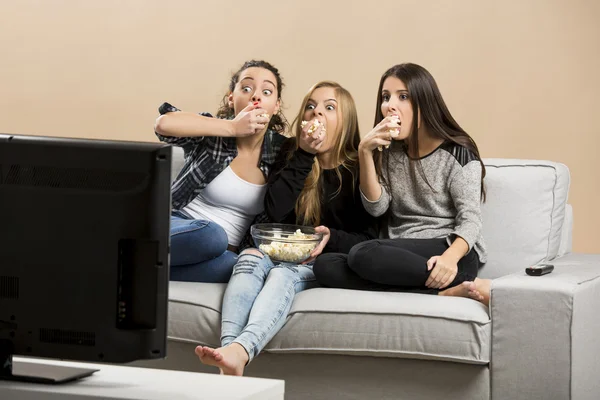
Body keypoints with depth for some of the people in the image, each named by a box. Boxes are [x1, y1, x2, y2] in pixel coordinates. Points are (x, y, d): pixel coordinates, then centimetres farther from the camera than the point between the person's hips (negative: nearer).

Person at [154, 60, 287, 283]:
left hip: (223, 254, 3)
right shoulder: (211, 133, -4)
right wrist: (232, 127, -23)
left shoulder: (282, 150, 6)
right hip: (179, 229, -3)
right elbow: (164, 123, -24)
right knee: (210, 235, -39)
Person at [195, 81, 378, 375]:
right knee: (250, 257, -32)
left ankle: (239, 352, -65)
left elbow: (368, 240, 0)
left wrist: (332, 238, -20)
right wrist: (304, 154, -10)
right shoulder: (290, 155, 13)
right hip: (280, 252, 3)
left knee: (283, 274, -36)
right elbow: (276, 210, -5)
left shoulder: (358, 170, 5)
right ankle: (228, 360, -58)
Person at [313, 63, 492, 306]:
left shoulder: (457, 153, -2)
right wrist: (365, 153, -10)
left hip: (451, 251, -6)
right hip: (401, 257, 7)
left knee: (363, 255, -32)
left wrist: (451, 257, -31)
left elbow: (470, 220, -9)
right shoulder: (388, 152, 14)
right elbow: (376, 208, 3)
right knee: (325, 266, -23)